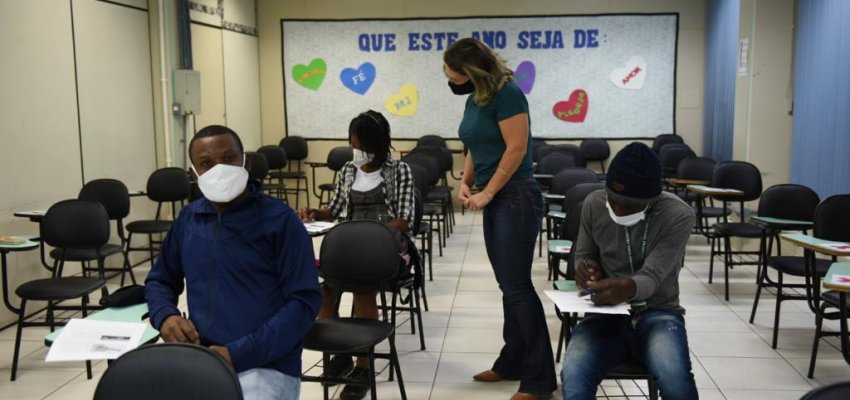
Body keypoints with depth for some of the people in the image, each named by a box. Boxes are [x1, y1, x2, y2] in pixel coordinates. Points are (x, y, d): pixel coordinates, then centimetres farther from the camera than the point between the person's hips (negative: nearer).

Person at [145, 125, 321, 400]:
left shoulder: (280, 220, -4)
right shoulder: (188, 220, 11)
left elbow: (304, 300, -9)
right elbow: (160, 280, 24)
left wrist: (239, 355, -16)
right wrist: (164, 316, 1)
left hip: (266, 366, -4)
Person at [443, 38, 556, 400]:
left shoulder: (507, 95, -15)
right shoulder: (474, 99, 11)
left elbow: (516, 149, -19)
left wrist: (487, 193, -15)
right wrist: (465, 181, 2)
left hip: (516, 197, -9)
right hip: (494, 200, 9)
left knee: (517, 286, -6)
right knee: (508, 285, 13)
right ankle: (512, 362, 23)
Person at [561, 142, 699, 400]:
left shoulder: (678, 215, -12)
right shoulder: (594, 204, -2)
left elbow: (652, 275, -20)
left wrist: (629, 288, -44)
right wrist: (585, 270, -11)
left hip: (657, 313, -2)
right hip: (606, 313, 2)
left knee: (675, 377, -34)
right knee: (573, 376, -29)